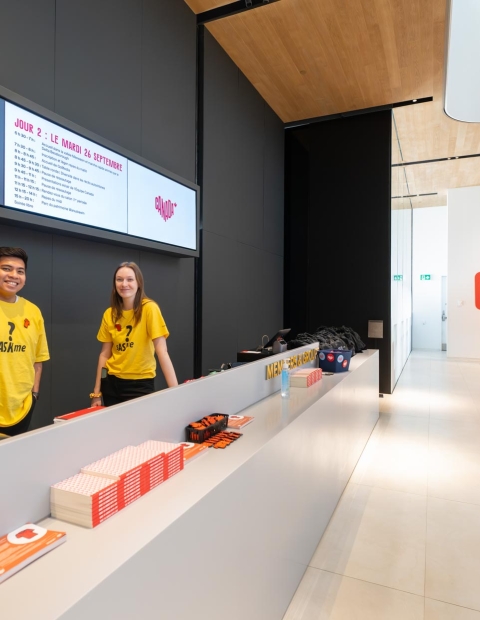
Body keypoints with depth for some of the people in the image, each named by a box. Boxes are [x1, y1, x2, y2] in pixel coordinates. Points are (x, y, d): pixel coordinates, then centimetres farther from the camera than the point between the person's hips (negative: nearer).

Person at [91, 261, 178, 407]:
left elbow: (162, 351, -19)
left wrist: (175, 390, -25)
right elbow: (105, 353, 5)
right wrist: (96, 392, 6)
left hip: (141, 383, -4)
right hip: (112, 382, 4)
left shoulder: (149, 309, -14)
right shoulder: (109, 314, 0)